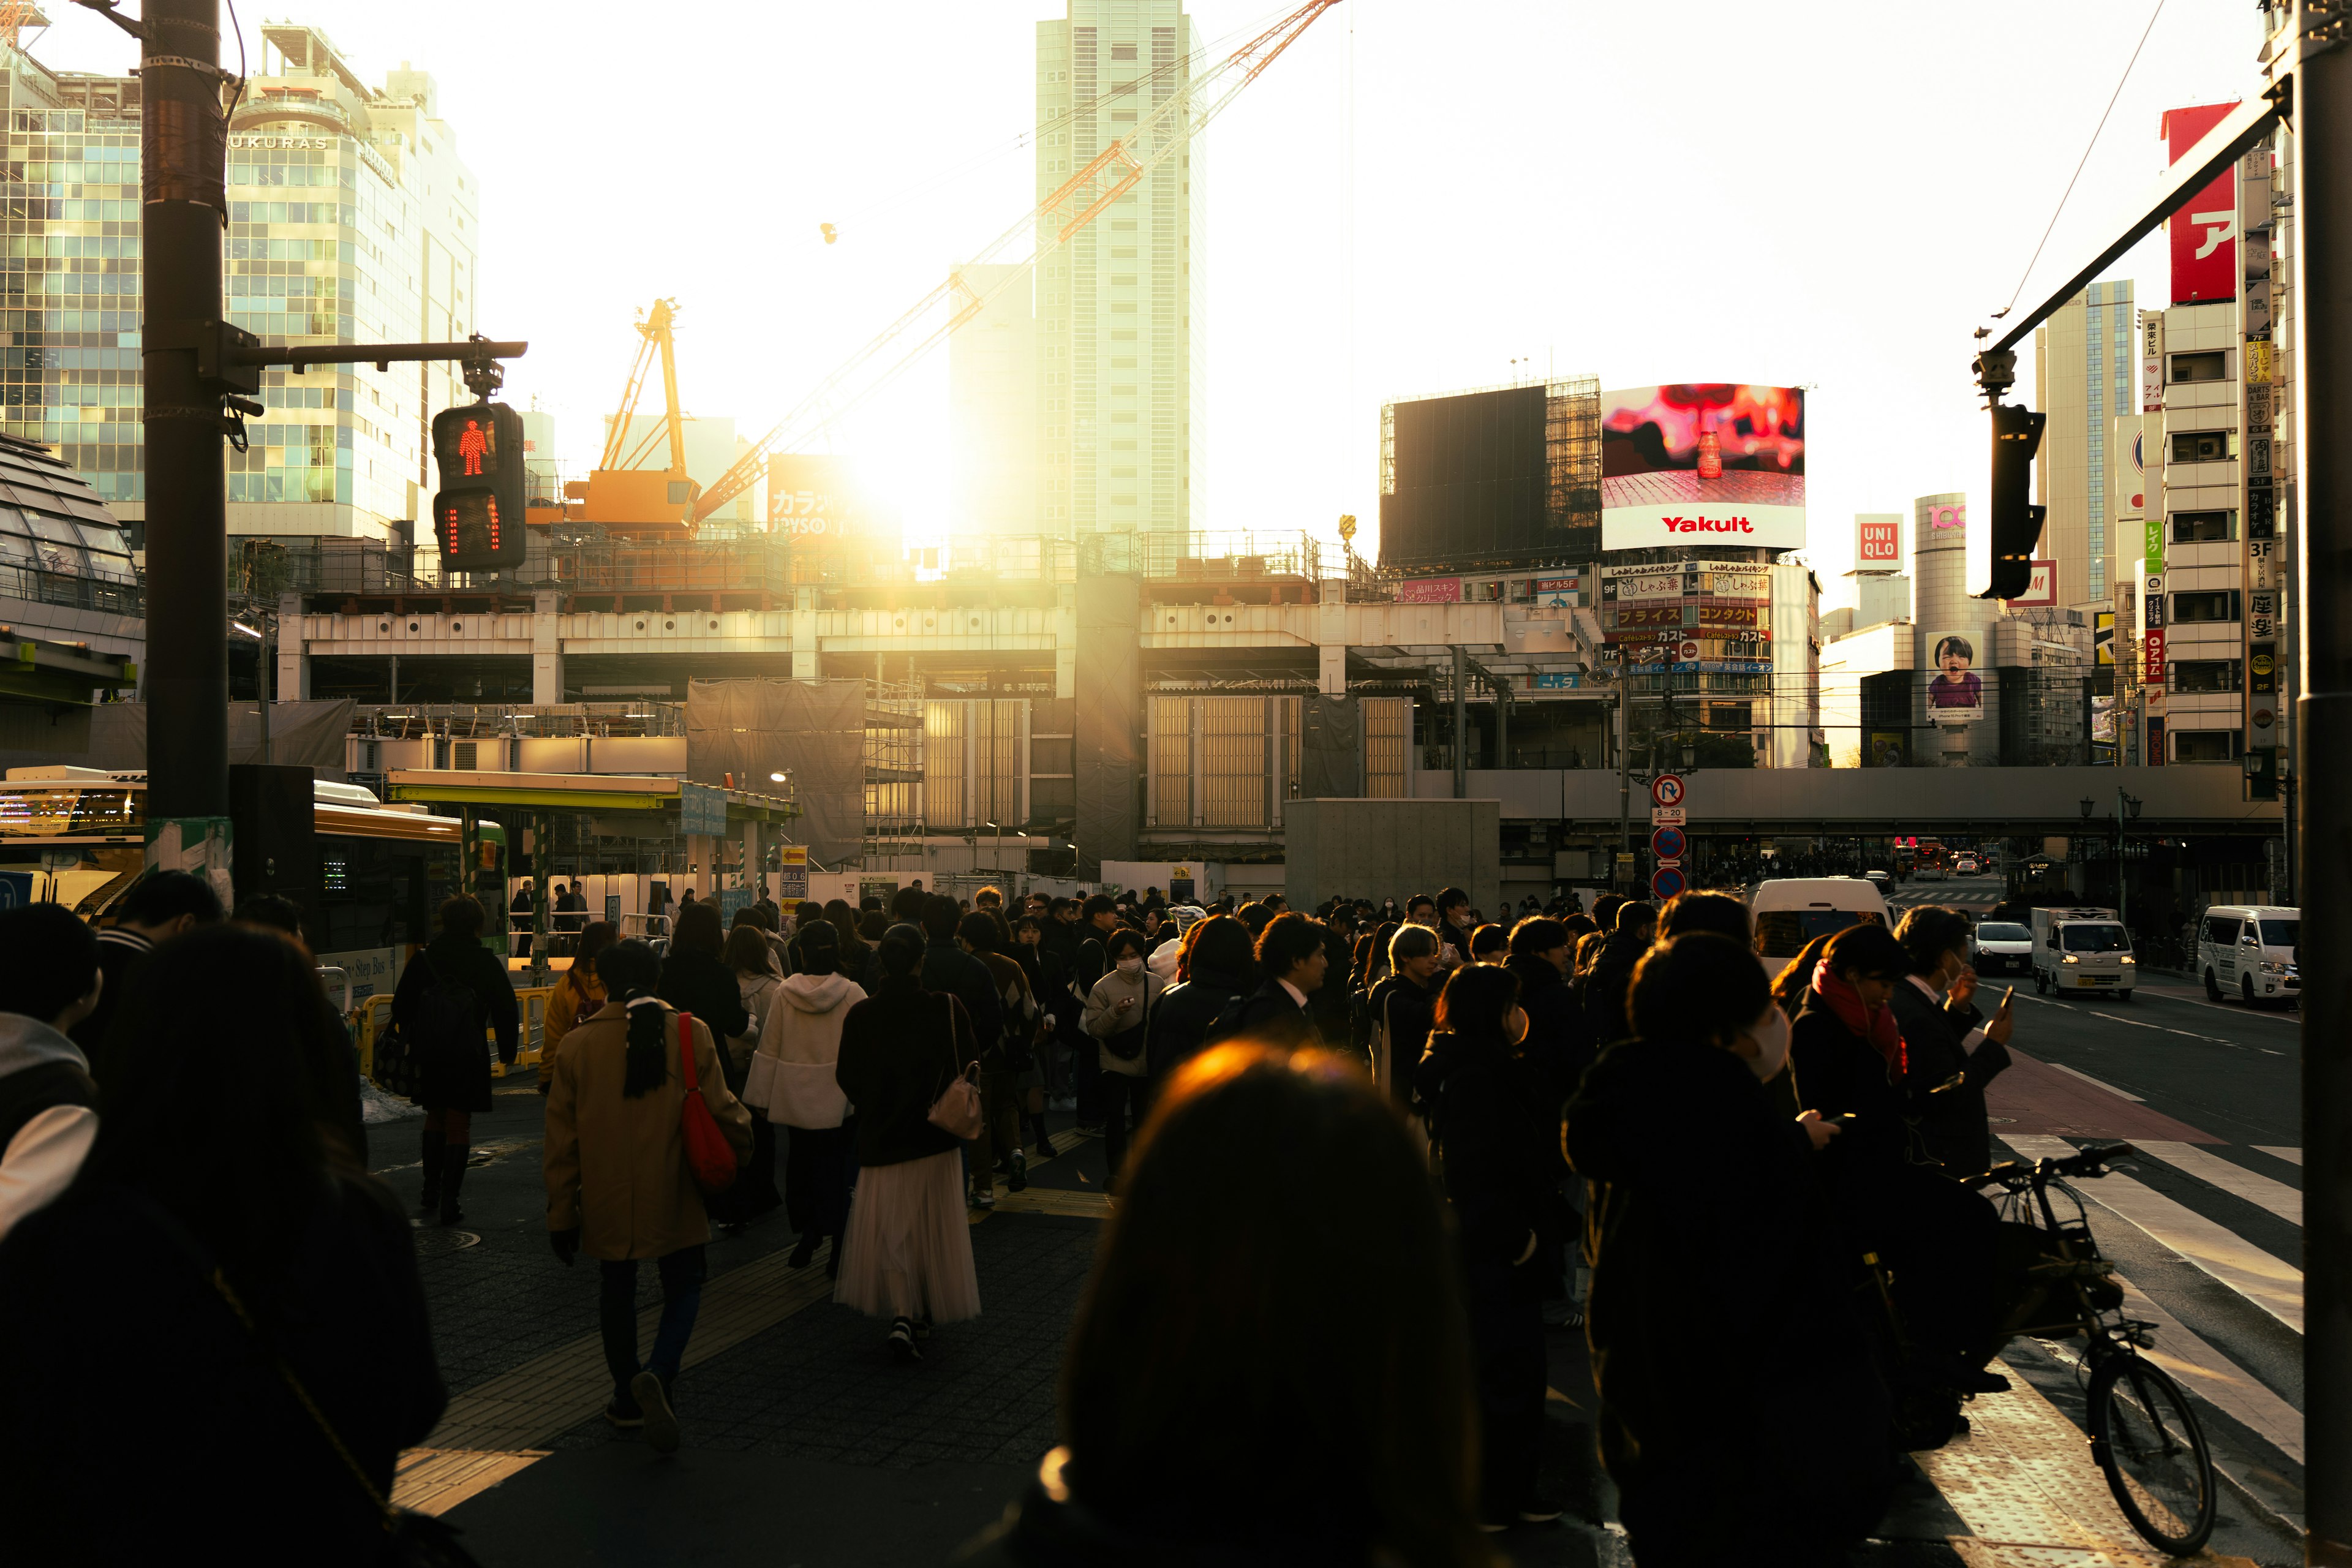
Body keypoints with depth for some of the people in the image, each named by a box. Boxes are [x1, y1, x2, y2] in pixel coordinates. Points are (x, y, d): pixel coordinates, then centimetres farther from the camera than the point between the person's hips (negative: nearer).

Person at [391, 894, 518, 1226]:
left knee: (434, 1118, 21)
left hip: (429, 1054, 2)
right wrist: (507, 1050, 11)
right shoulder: (486, 962, -4)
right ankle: (449, 1204, 1)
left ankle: (430, 1193, 24)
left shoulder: (423, 958, 1)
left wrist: (411, 1040, 20)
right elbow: (506, 1009, -1)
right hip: (469, 1055, -2)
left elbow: (401, 1006, 5)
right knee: (459, 1124, 4)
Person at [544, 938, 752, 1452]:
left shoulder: (578, 1044, -4)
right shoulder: (690, 1034, -8)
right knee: (684, 1285, 12)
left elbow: (562, 1136, -1)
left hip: (606, 1198, 2)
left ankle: (629, 1399, 28)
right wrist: (743, 1144, 16)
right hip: (673, 1196, -1)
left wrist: (561, 1213, 6)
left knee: (617, 1290, 18)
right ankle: (659, 1373, -13)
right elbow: (719, 1107, -7)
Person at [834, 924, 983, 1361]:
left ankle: (901, 1316, -6)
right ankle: (926, 1314, 27)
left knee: (892, 1230, 9)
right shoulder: (947, 1008, -13)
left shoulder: (861, 1014, -9)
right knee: (932, 1227, 16)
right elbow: (969, 1066, -7)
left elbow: (847, 1078, -1)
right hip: (936, 1139, 0)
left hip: (881, 1139, 1)